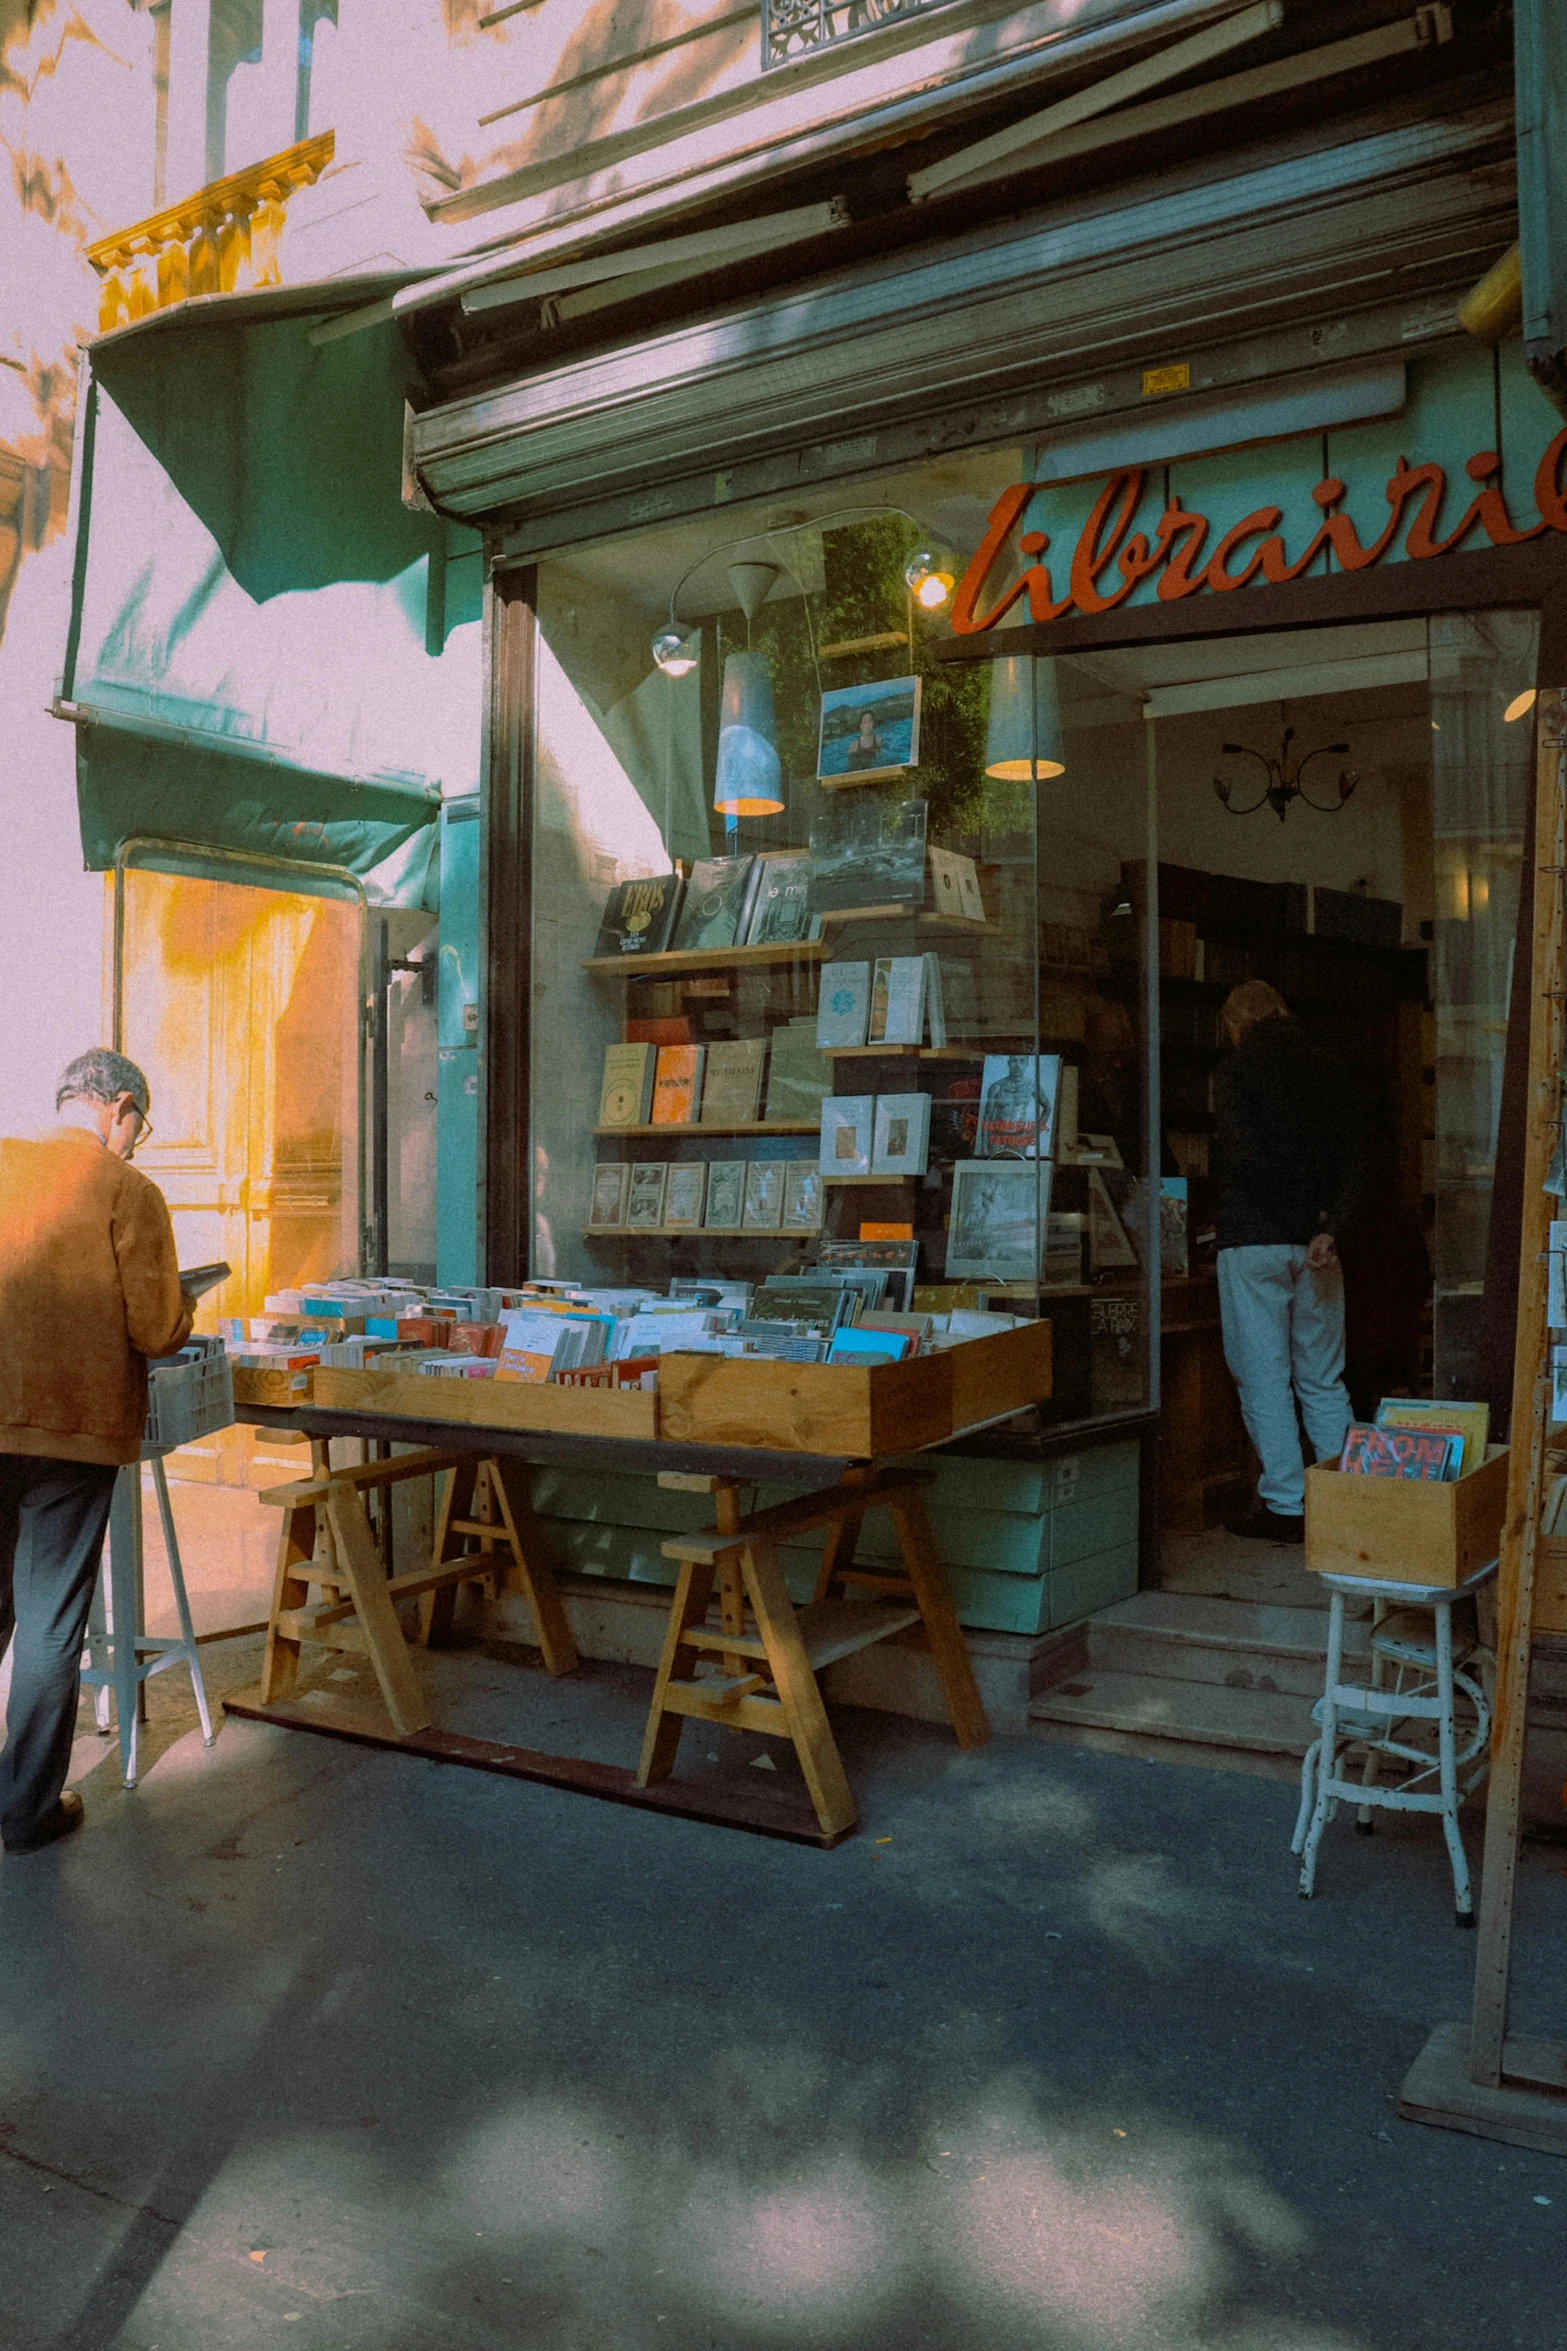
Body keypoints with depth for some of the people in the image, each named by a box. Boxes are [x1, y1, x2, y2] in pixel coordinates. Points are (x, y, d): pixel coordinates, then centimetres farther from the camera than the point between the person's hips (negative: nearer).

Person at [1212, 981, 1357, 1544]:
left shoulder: (1235, 1071, -5)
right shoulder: (1321, 1066, 10)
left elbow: (1242, 1157, -17)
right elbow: (1346, 1157, 1)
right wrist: (1327, 1228, -6)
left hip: (1253, 1241, -5)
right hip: (1314, 1241, 5)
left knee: (1264, 1378, 1)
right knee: (1323, 1379, 13)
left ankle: (1287, 1505, 3)